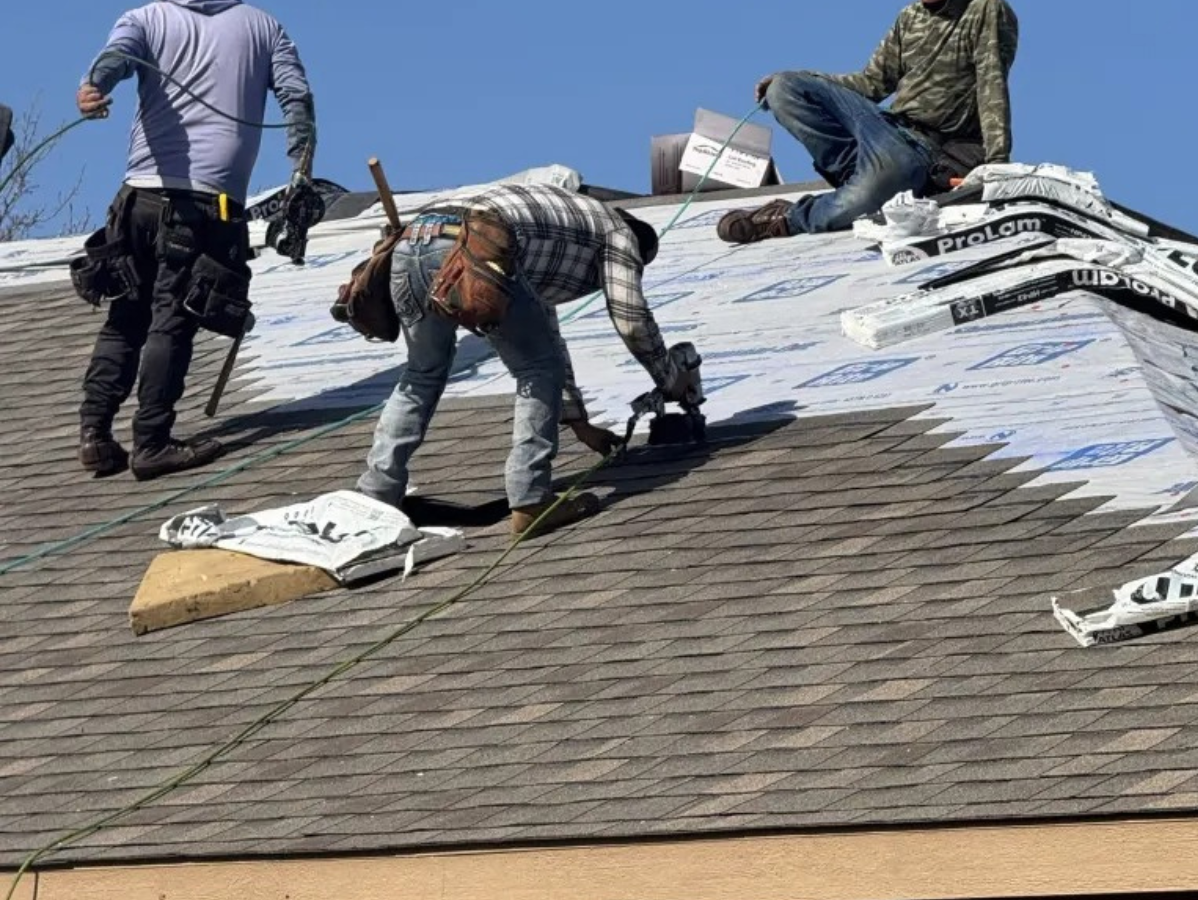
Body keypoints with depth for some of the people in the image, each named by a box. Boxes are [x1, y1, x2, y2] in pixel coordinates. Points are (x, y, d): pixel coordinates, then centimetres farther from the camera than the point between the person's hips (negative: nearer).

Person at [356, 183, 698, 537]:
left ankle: (375, 497, 20)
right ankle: (529, 502, 2)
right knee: (539, 370, 10)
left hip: (409, 243, 8)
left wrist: (579, 422, 55)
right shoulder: (618, 230, 25)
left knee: (423, 375, 27)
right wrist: (672, 380, 34)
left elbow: (547, 335, 51)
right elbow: (632, 320, 17)